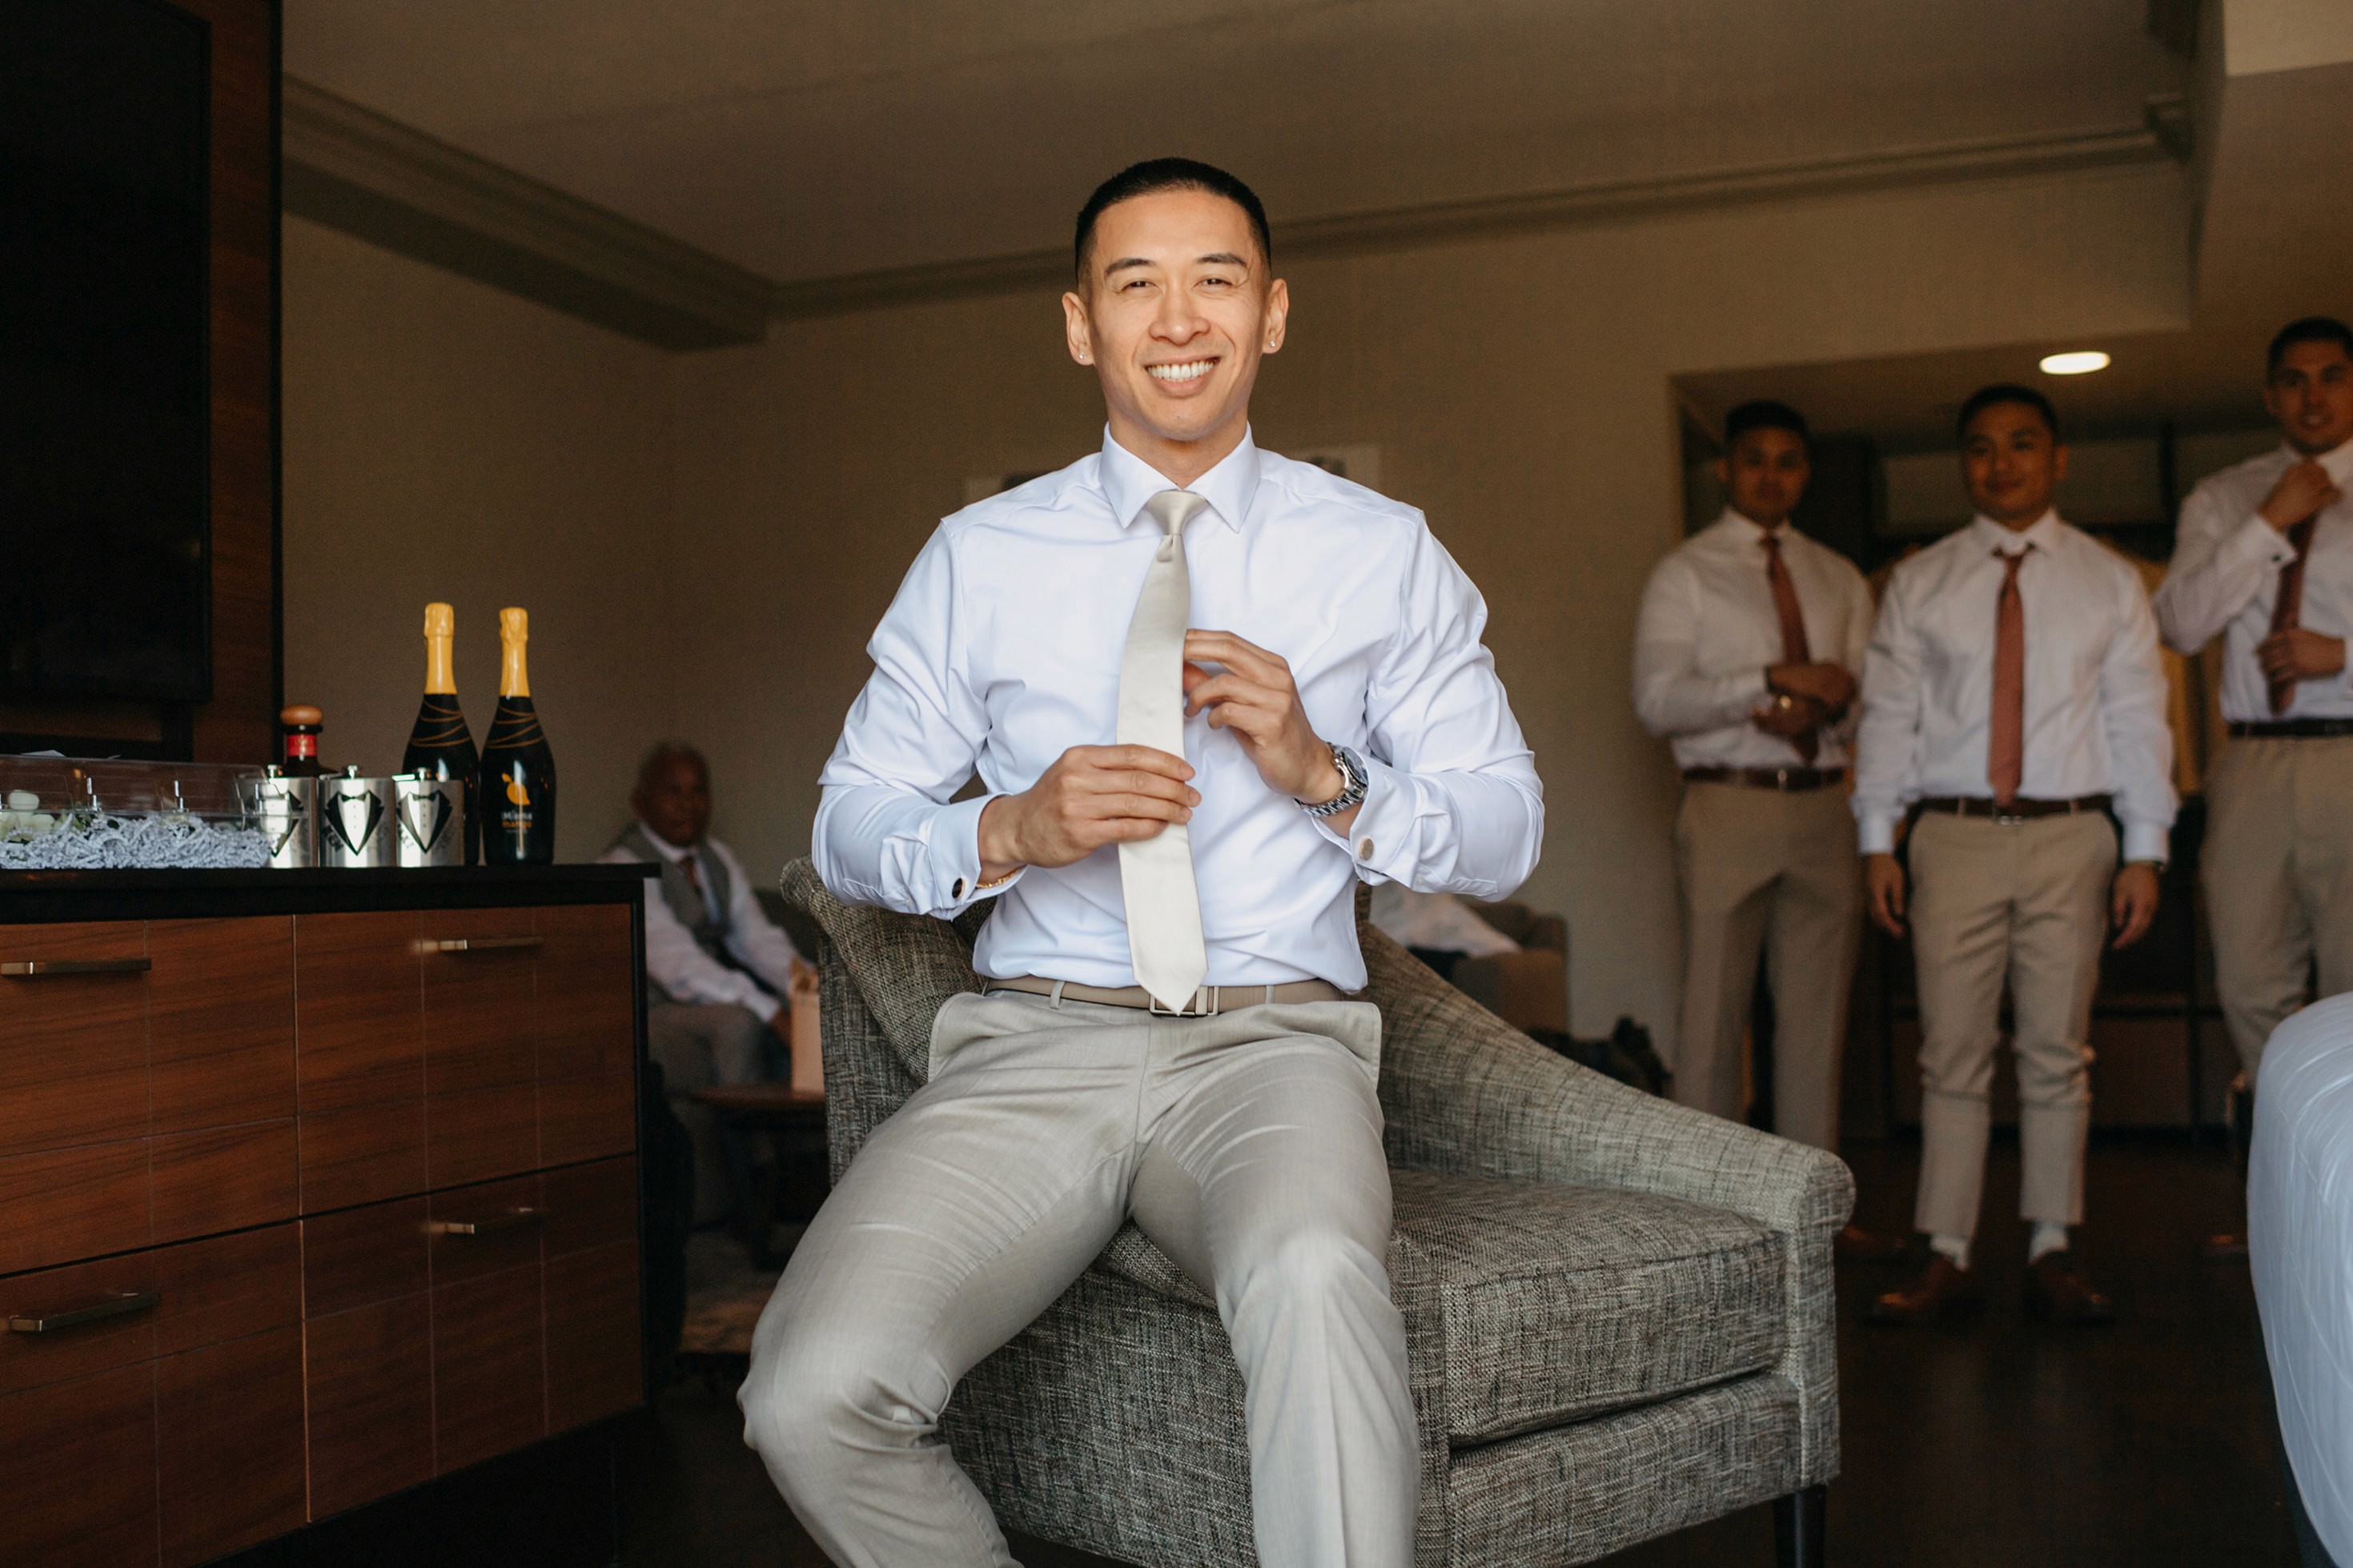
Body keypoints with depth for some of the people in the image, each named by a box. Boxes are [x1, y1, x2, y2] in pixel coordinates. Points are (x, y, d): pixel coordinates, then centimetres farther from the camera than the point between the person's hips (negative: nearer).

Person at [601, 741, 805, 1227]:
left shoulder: (718, 859, 13)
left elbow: (759, 938, 5)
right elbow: (681, 968, -23)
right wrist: (773, 1014, -32)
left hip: (717, 1004, 7)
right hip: (649, 1016, -7)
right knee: (739, 1022, -34)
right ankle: (751, 1195, -24)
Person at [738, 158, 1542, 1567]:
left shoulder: (1384, 553, 11)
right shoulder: (978, 560, 12)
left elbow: (1507, 830, 11)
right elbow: (849, 827, 12)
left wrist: (1324, 775, -7)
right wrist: (1010, 832, -9)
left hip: (1276, 1043, -1)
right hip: (1039, 1043, 2)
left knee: (1315, 1280, -39)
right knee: (817, 1392, -24)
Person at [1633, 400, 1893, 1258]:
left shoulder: (1840, 580, 16)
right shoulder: (1685, 574, 1)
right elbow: (1656, 700, -10)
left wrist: (1826, 704, -9)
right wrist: (1773, 682, -19)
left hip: (1822, 808, 4)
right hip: (1728, 806, -4)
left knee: (1817, 1016, 8)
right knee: (1715, 1017, -2)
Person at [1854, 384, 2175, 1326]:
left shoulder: (2108, 582, 10)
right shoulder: (1919, 585, 9)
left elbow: (2138, 719, 6)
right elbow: (1888, 713, 5)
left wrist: (2145, 851, -2)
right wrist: (1876, 841, -3)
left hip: (2070, 834, 0)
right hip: (1955, 834, 0)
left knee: (2058, 1054, 4)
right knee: (1953, 1055, 0)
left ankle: (2052, 1257, 12)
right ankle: (1948, 1259, 5)